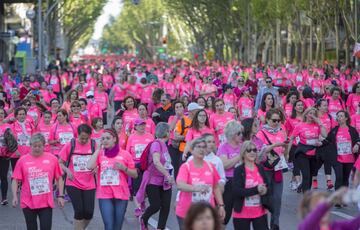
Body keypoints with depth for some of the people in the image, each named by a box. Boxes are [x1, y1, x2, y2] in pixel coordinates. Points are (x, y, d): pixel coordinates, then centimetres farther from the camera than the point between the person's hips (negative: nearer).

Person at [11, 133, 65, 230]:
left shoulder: (52, 159, 0)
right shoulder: (22, 160, -1)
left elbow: (59, 178, 7)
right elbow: (15, 180, 0)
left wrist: (60, 196, 3)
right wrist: (15, 196, -10)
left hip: (46, 203, 0)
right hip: (28, 203, 0)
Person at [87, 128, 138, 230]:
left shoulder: (125, 154, 4)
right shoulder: (99, 154, 5)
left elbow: (135, 174, 8)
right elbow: (90, 166, -14)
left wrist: (123, 168, -11)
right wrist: (98, 149, -6)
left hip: (121, 195, 1)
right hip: (104, 195, -1)